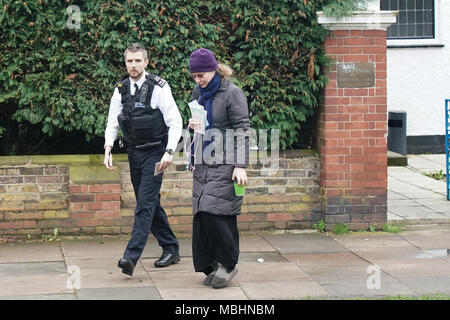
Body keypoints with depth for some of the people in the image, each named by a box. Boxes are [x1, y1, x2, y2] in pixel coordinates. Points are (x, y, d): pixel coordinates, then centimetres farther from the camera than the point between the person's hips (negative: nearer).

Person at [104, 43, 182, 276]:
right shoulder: (121, 90, 6)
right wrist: (108, 150, -3)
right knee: (151, 204, 12)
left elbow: (175, 122, -10)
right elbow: (113, 123, 11)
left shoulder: (158, 88, -10)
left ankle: (131, 256, -21)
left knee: (145, 203, -13)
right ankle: (171, 249, 25)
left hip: (154, 152, -6)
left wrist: (169, 152, -20)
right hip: (134, 152, 6)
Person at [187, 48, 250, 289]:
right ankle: (211, 266, 11)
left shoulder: (231, 93, -9)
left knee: (214, 211, -15)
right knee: (202, 214, 2)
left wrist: (241, 166, -15)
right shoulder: (198, 92, 13)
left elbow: (243, 130, -10)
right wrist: (193, 125, 6)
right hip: (203, 164, 7)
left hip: (225, 163, -7)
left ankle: (228, 264, 0)